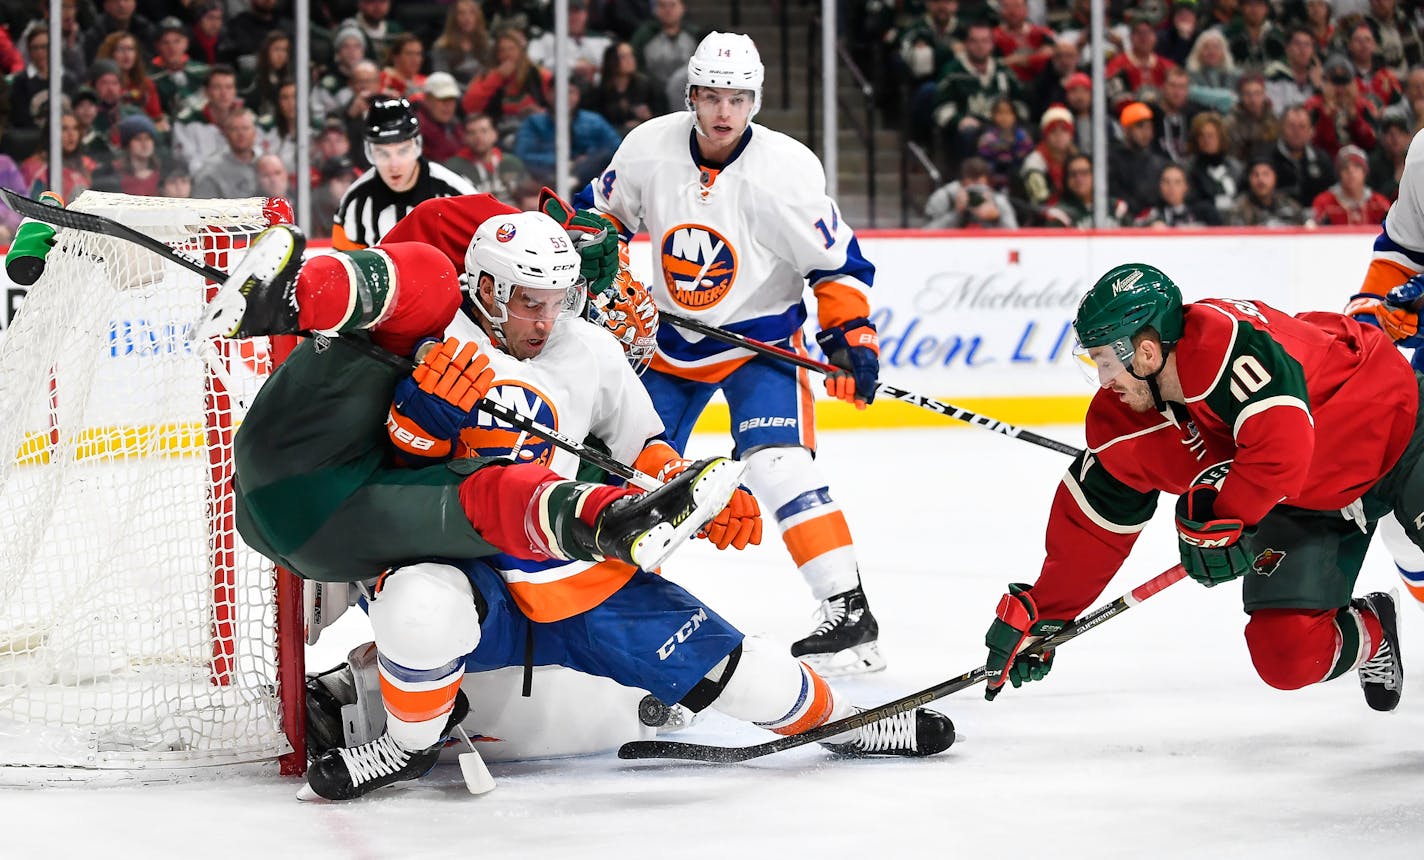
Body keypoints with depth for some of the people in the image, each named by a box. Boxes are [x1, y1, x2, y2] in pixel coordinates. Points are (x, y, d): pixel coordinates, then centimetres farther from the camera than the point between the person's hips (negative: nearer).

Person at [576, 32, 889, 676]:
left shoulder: (787, 169, -21)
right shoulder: (650, 148, -11)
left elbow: (837, 262, -12)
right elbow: (601, 211, 9)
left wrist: (851, 333, -21)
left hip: (760, 335, -4)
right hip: (669, 337, 5)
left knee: (777, 466, -23)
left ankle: (850, 618, -22)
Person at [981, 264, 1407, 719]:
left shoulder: (1222, 337, -34)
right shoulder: (1124, 417, -8)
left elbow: (1281, 443, -41)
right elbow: (1092, 518, 2)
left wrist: (1220, 518, -30)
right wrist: (1039, 612, 3)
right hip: (1304, 500, 6)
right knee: (1286, 654, -6)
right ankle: (1372, 635, 24)